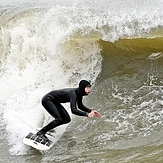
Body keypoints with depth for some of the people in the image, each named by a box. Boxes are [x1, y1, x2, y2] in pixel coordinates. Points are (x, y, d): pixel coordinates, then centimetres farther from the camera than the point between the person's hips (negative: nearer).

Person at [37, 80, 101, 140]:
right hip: (47, 100, -9)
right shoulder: (73, 93, -31)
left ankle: (47, 128, 17)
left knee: (67, 119, 3)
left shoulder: (79, 93, -5)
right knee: (59, 119, -22)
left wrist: (90, 111, -2)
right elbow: (73, 110, -41)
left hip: (54, 102, 9)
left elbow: (80, 106, 13)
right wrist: (86, 114, -47)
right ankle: (41, 132, -12)